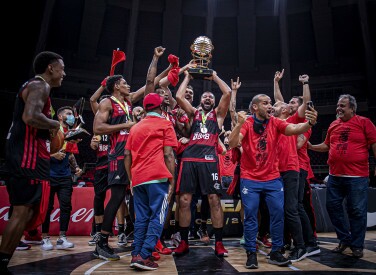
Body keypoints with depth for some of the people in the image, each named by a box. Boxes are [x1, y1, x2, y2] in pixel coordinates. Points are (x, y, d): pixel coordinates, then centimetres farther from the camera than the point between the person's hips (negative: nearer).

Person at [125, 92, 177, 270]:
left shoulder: (135, 127, 19)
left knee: (141, 218, 12)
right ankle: (144, 256, -7)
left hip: (138, 179, 6)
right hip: (158, 177, -5)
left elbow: (127, 155, 15)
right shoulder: (165, 124, 4)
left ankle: (136, 255, 11)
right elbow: (168, 154, -4)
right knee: (157, 217, -1)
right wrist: (172, 180, -1)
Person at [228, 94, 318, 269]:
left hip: (273, 178, 3)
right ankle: (251, 253, 15)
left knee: (278, 213, 4)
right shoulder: (246, 123, -7)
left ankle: (275, 252, 20)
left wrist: (310, 123, -37)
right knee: (250, 215, 1)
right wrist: (239, 124, -35)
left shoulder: (275, 123, 0)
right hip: (250, 179, -3)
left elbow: (295, 129, -17)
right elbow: (232, 144, -20)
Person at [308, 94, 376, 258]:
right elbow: (327, 146, 18)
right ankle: (344, 239, 28)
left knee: (357, 211, 3)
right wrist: (311, 146, 6)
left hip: (357, 176, -5)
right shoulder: (333, 125, 10)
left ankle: (357, 245, 20)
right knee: (333, 206, 10)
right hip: (335, 176, 5)